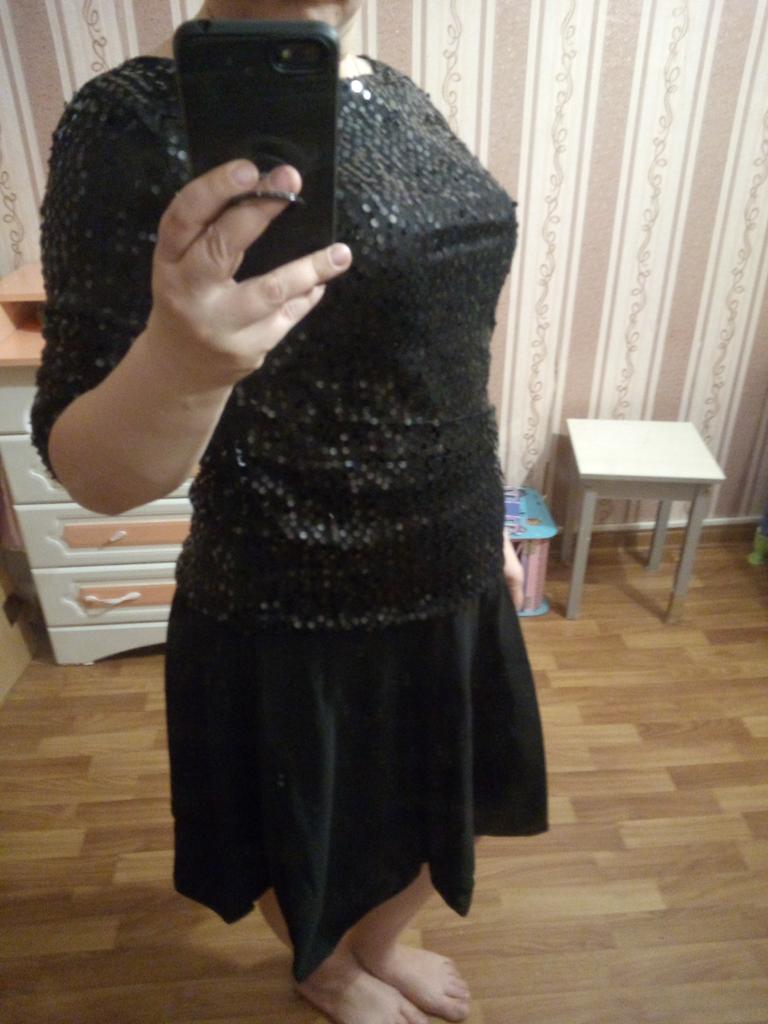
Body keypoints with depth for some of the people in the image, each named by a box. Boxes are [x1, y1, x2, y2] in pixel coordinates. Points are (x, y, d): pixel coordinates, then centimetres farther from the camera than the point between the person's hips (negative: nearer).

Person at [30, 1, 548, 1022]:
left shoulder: (397, 94, 4)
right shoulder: (139, 118, -16)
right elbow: (90, 473, -20)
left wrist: (488, 522, 14)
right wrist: (179, 358, -41)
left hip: (452, 585, 7)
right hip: (298, 627, -6)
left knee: (436, 807, 28)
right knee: (316, 843, 24)